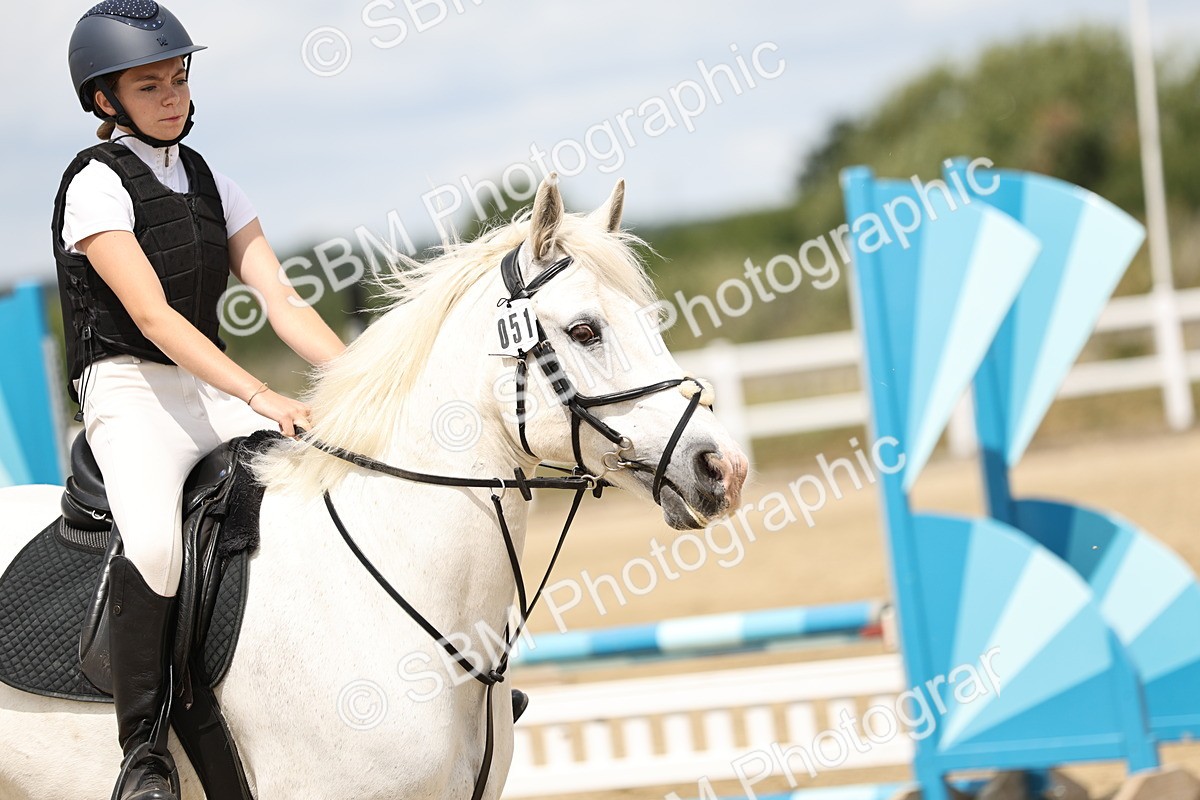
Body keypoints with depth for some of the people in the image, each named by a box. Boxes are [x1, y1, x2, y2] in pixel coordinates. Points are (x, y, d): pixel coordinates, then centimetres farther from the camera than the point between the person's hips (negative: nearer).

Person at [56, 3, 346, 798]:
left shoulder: (211, 184, 13)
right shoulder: (97, 183, -8)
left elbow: (281, 300, 6)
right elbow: (152, 316, -18)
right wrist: (261, 395, -29)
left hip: (211, 391, 7)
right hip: (130, 390, -7)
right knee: (155, 543, -35)